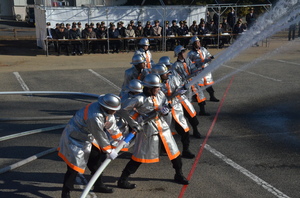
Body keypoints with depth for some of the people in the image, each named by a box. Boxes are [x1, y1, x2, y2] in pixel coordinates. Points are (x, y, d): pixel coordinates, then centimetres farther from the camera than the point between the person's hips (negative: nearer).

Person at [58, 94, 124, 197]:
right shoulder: (94, 117, -37)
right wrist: (109, 151, -14)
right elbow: (100, 136, -27)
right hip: (75, 139, -10)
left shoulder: (106, 110, -9)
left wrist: (120, 138, 18)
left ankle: (98, 185, 34)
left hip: (87, 137, 10)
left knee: (96, 159, 16)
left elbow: (111, 124, 9)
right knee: (74, 168, -6)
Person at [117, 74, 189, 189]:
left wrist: (165, 110, -17)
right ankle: (122, 180, 13)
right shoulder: (140, 99, -18)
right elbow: (124, 108, -15)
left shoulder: (160, 95, 1)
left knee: (174, 151, 12)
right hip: (147, 129, -6)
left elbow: (167, 108, 7)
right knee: (140, 156, 0)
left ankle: (179, 175, 33)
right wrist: (133, 123, -13)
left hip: (162, 127, 7)